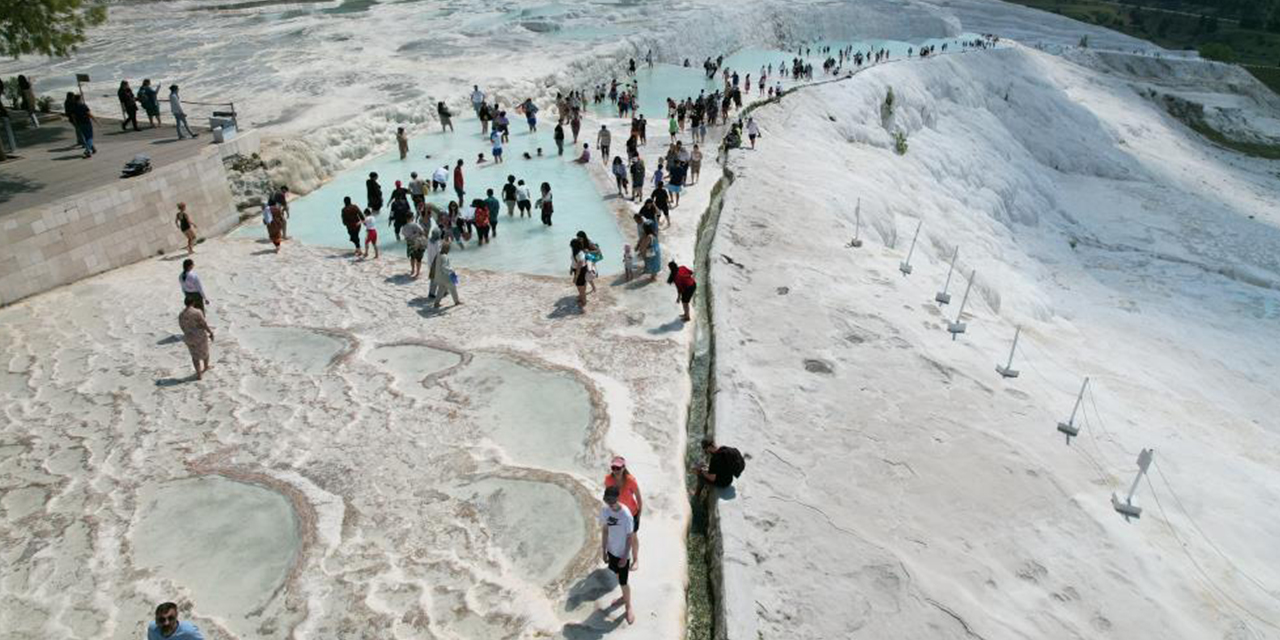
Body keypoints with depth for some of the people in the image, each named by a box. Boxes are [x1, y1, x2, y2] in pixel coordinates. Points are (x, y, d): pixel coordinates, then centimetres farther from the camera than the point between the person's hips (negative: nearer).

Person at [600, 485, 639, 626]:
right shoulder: (604, 510, -13)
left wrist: (625, 557, -15)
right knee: (617, 576, 24)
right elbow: (604, 530, 0)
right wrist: (603, 550, 3)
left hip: (623, 553, -5)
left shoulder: (626, 515, -28)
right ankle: (624, 597, 49)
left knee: (623, 582, 6)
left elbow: (630, 537, -18)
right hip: (611, 550, 5)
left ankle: (629, 607, 29)